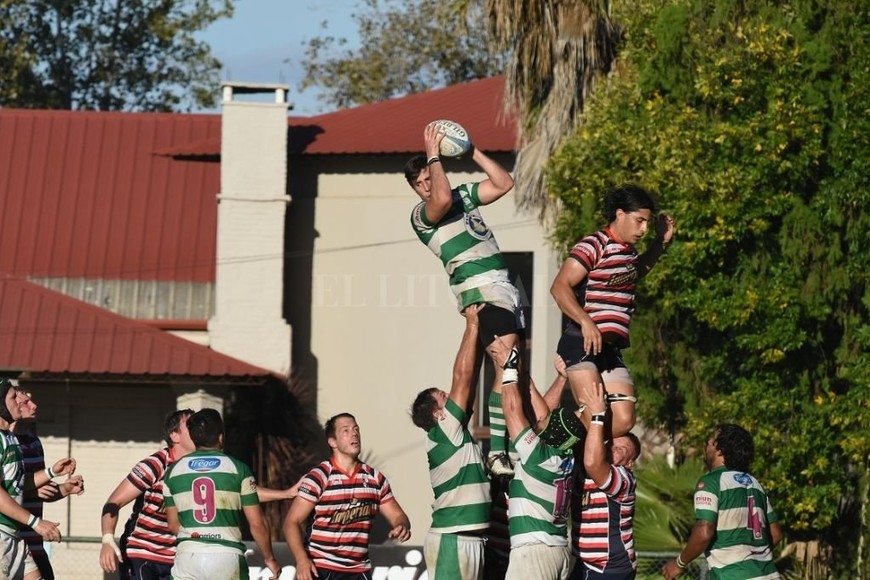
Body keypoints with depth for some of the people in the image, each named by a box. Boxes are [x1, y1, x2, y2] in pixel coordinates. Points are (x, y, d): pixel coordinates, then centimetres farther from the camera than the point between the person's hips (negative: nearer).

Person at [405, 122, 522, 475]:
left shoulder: (464, 195, 20)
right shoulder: (421, 214, -3)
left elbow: (504, 184, 18)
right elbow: (442, 199, -24)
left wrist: (473, 152, 11)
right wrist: (434, 155, -16)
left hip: (504, 286, 8)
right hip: (480, 289, -8)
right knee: (506, 369, -20)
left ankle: (513, 448, 6)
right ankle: (496, 452, -23)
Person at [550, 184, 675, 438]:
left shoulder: (629, 252, 18)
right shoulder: (593, 246, -9)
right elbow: (560, 287, -19)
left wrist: (661, 242, 33)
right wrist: (586, 322, -31)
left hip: (611, 350, 9)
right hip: (582, 344, -9)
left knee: (623, 421, -3)